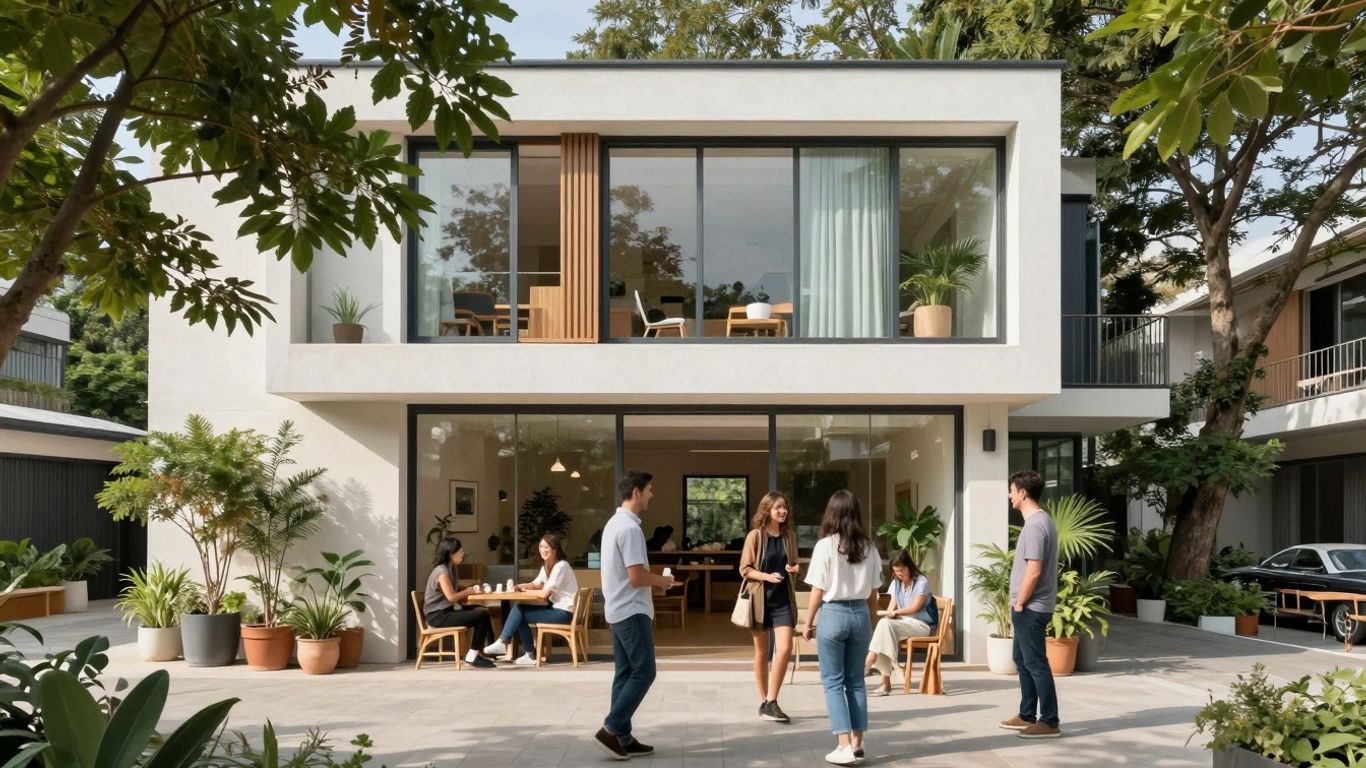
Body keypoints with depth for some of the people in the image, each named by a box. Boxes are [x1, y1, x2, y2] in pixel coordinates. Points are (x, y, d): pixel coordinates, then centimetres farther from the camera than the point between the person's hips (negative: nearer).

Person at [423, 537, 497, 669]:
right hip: (438, 616, -9)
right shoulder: (442, 571, -17)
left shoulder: (449, 569, 14)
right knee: (482, 616, -17)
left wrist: (467, 591, -4)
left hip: (447, 610, 9)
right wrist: (468, 591, -8)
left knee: (483, 610, -1)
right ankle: (472, 656, -8)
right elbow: (451, 597, -23)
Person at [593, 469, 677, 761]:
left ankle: (622, 737, 13)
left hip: (618, 610, 10)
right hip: (632, 612, -10)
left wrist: (654, 581, 13)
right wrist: (662, 580, -6)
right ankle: (611, 730, -5)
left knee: (626, 673, 10)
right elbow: (636, 576, -23)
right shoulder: (630, 528, -20)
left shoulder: (614, 523, 13)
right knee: (643, 672, -5)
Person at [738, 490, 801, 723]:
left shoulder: (789, 535, 5)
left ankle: (771, 703, -4)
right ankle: (764, 702, 21)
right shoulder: (755, 536, -7)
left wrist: (795, 568, -5)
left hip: (783, 599, 3)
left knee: (785, 649, -12)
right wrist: (767, 576, -22)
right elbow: (744, 569, -7)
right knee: (762, 652, 8)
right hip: (760, 598, -3)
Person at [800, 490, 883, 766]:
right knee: (856, 681, 14)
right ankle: (857, 743, 16)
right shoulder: (869, 547, 2)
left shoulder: (825, 545, -9)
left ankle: (845, 746, -3)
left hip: (833, 614, -4)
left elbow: (818, 591, -8)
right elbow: (873, 593, 7)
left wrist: (808, 622, 3)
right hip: (860, 614, 4)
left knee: (833, 683, 4)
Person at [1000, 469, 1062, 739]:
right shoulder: (1041, 520, 13)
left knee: (1036, 663, -5)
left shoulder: (1034, 525, -19)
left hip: (1031, 608, -10)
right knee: (1023, 660, 16)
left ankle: (1049, 722, 1)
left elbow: (1034, 571, -24)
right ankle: (1027, 716, 24)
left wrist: (1019, 603, -14)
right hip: (1031, 607, 10)